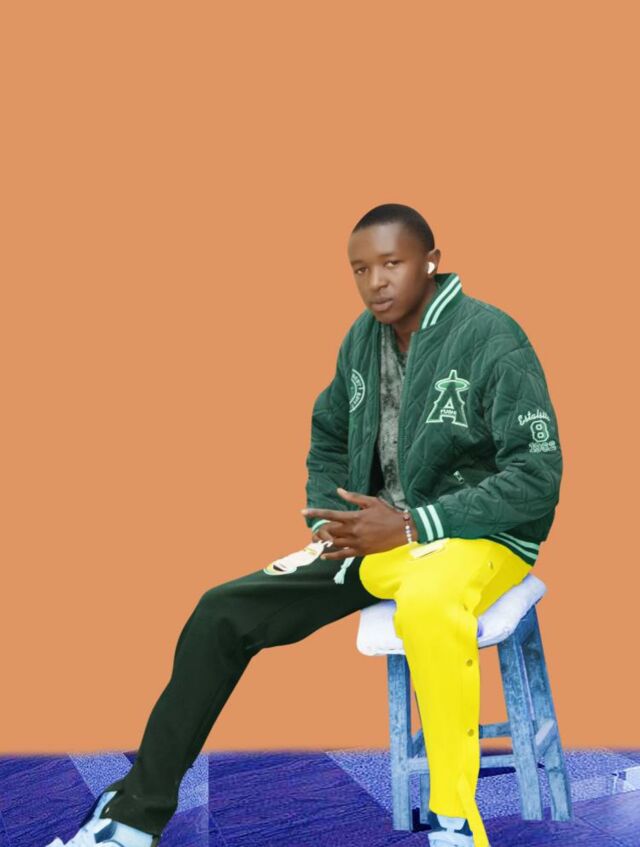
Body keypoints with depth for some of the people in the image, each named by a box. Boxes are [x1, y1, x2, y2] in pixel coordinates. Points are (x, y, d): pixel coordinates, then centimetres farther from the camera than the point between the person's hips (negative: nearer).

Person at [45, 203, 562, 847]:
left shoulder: (490, 338, -15)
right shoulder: (364, 338, 4)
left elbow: (537, 475, -19)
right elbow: (327, 438, 19)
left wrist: (412, 525, -22)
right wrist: (331, 521, 1)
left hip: (478, 532, -6)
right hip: (379, 533, 6)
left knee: (426, 602, -42)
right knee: (224, 612, -5)